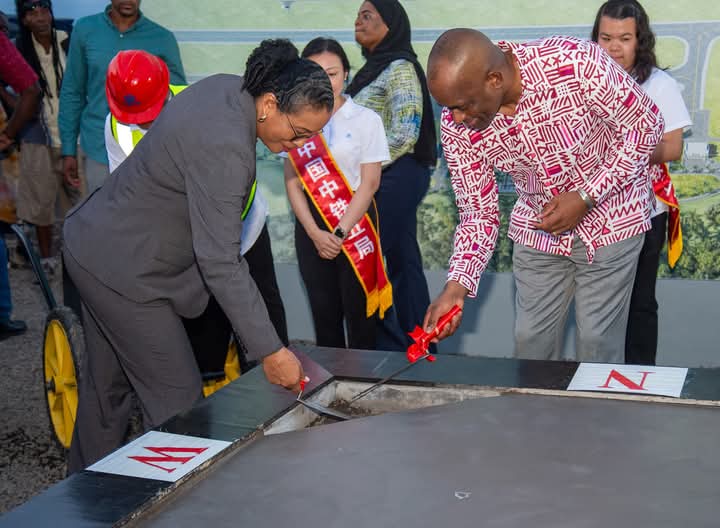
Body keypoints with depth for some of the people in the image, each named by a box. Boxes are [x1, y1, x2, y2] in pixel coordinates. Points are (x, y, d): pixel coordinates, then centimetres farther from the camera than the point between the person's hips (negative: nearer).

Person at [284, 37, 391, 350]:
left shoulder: (366, 120, -3)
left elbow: (369, 183, -6)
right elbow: (292, 181, 2)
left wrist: (339, 233, -12)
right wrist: (314, 232, -9)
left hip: (355, 223, -2)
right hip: (310, 226, 3)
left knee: (359, 314, 0)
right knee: (323, 313, 9)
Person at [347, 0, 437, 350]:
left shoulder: (399, 67, -10)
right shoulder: (374, 68, 17)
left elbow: (403, 134, -18)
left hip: (395, 176, -9)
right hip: (383, 179, 9)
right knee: (403, 262, 11)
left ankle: (392, 348, 5)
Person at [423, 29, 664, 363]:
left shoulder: (576, 61, -30)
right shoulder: (456, 127, -17)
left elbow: (646, 125, -16)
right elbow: (478, 213, -7)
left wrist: (585, 198, -22)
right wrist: (456, 286, -21)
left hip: (609, 219, -3)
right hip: (538, 229, 3)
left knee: (597, 345, 1)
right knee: (530, 342, 7)